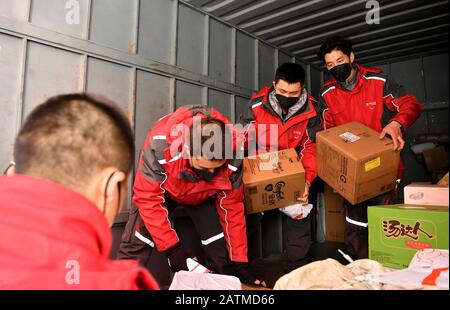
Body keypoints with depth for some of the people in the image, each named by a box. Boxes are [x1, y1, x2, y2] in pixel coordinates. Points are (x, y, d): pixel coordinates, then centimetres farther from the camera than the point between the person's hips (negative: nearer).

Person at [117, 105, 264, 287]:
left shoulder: (232, 159, -32)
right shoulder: (160, 145, -41)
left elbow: (232, 209, -19)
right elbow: (148, 198, -30)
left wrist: (239, 261, -13)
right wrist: (171, 246, -28)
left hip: (203, 196, 2)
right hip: (161, 190, -1)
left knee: (219, 249, -7)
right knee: (137, 245, -13)